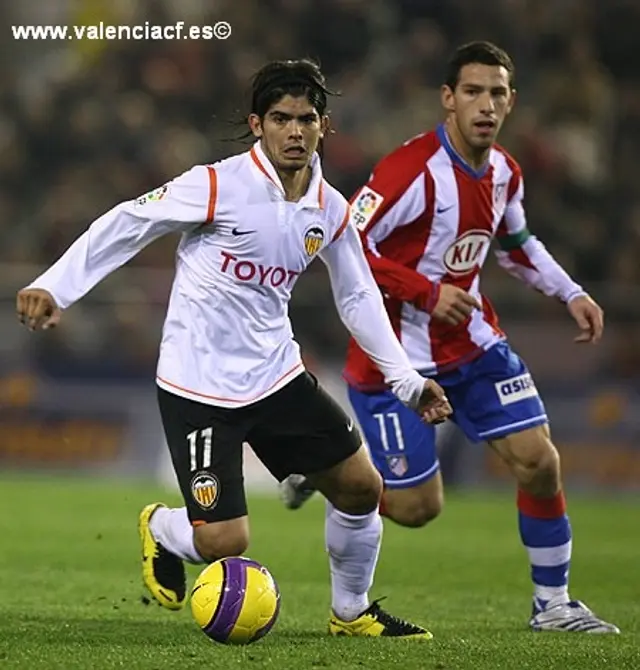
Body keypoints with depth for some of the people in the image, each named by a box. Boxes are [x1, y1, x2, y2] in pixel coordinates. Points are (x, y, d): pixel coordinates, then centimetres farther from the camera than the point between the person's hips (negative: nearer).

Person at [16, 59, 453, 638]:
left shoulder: (330, 211, 2)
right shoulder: (218, 187, -17)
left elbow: (359, 297, 15)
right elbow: (124, 226, -12)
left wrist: (406, 380, 14)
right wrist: (54, 288, -19)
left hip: (277, 377, 6)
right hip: (199, 389, -6)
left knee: (362, 487, 5)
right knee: (224, 541, -12)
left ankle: (351, 613, 29)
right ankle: (161, 530, 25)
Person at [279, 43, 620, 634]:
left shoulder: (506, 173, 3)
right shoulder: (414, 170, -22)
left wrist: (570, 294, 12)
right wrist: (429, 293, -26)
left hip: (472, 341, 7)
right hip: (397, 356, -7)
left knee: (539, 461, -5)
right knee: (416, 508, -3)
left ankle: (553, 604, 10)